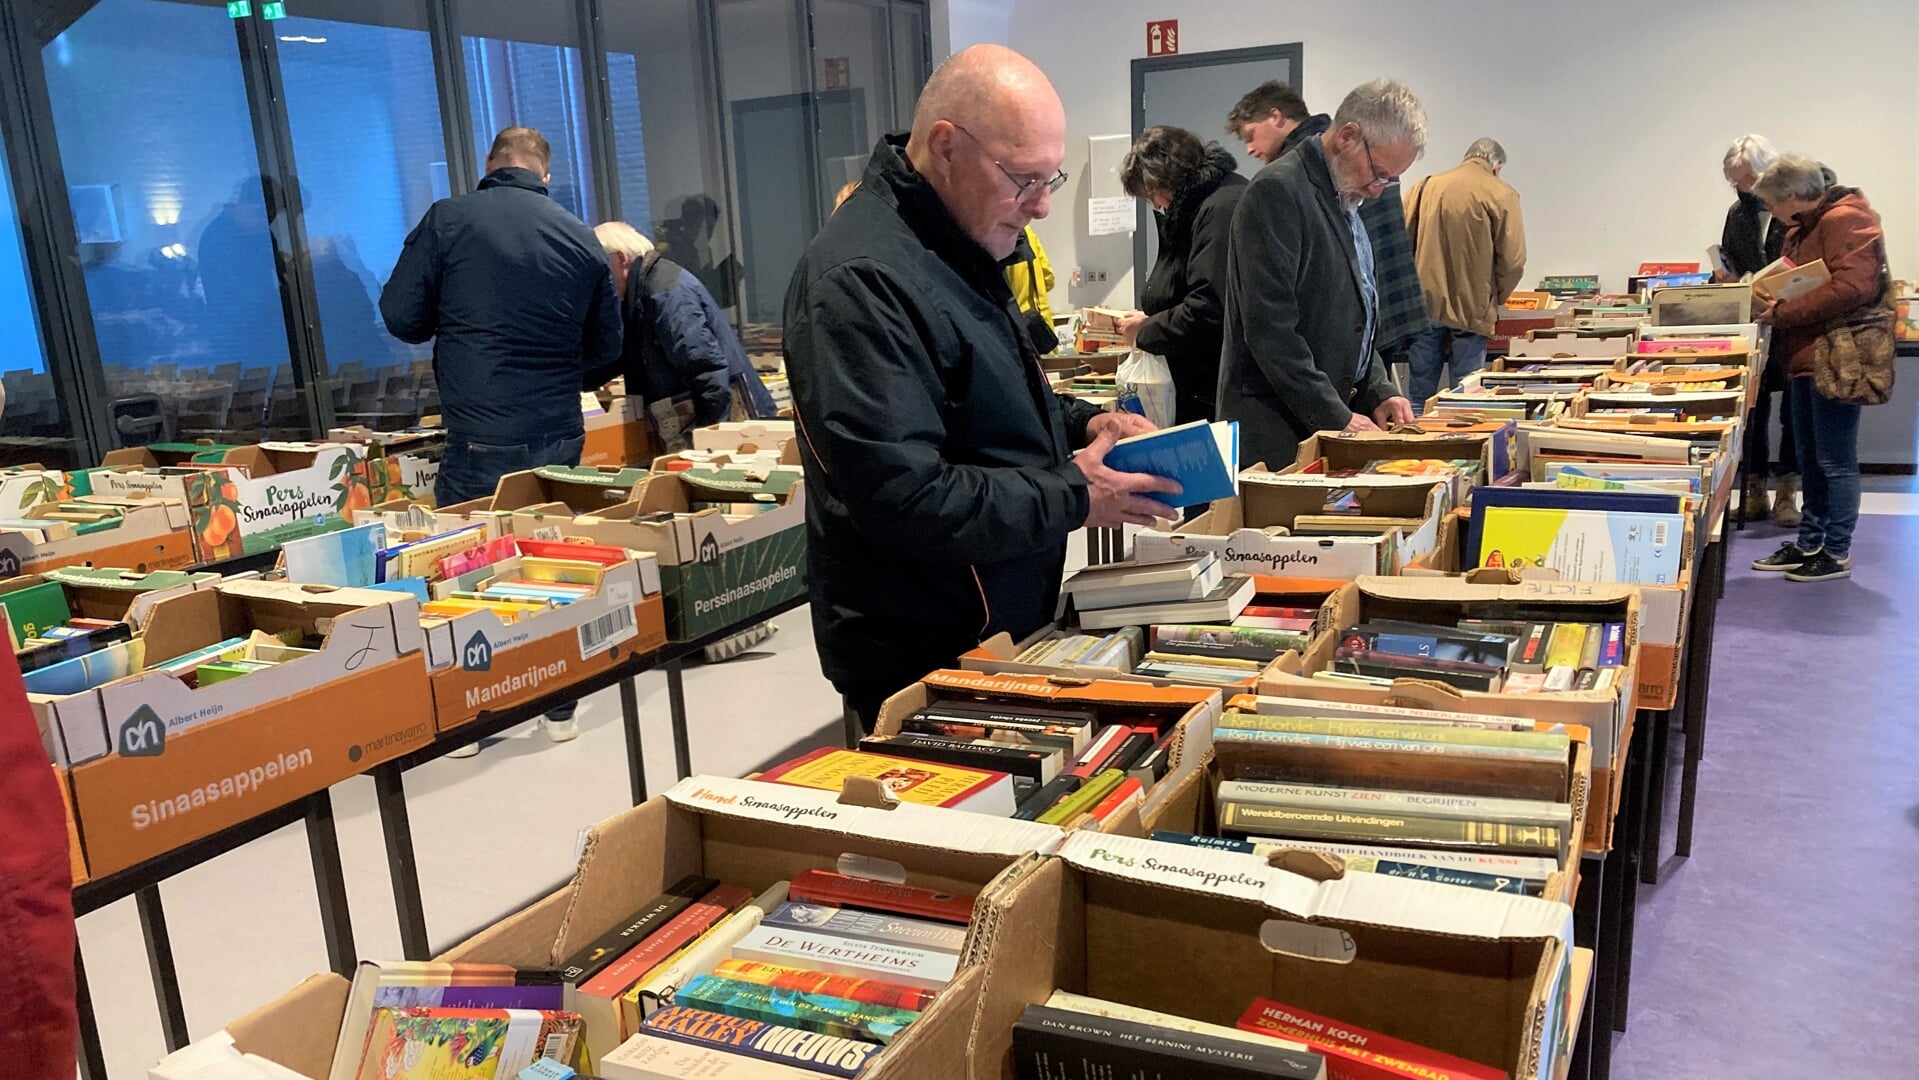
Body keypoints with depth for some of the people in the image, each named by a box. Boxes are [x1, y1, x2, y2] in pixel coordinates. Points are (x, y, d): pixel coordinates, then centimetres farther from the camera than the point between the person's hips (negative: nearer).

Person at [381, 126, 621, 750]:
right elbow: (605, 346, 12)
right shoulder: (581, 237, 5)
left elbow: (401, 316, -2)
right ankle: (560, 709, 22)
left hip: (480, 437, -3)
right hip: (559, 435, 3)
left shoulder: (447, 220, -3)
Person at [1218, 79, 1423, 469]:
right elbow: (1270, 328, -21)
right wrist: (1336, 417, -19)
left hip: (1330, 424, 9)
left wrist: (1379, 392, 7)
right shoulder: (1276, 192, -14)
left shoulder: (1344, 202, 16)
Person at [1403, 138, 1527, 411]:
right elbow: (1513, 259, -8)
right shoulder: (1501, 195, -3)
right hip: (1471, 307, -3)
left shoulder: (1425, 186, 7)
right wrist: (1495, 299, 9)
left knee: (1420, 397, 8)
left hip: (1425, 305, 3)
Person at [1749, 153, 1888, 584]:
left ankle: (1837, 554, 6)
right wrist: (1769, 300, 4)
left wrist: (1782, 313, -20)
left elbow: (1851, 288, -24)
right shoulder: (1803, 227, 16)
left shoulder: (1846, 220, -14)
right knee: (1810, 461, 15)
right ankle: (1809, 545, 23)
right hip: (1805, 357, 10)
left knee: (1836, 463, -2)